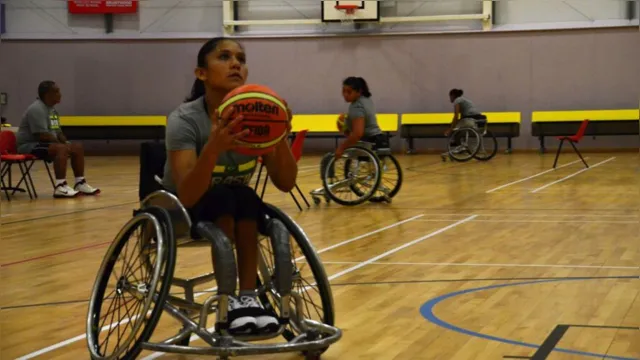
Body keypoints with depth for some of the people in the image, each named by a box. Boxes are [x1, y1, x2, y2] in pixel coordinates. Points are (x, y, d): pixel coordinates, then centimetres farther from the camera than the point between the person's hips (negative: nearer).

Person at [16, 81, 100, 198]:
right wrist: (63, 144, -17)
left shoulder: (52, 109, 13)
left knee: (78, 147, 3)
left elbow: (57, 132, 18)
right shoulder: (37, 109, -20)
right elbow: (42, 135, -26)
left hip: (47, 143, 10)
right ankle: (60, 187, -38)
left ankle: (80, 184, 5)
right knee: (61, 149, -34)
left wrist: (66, 143, -1)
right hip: (29, 145, -10)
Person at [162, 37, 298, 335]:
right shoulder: (185, 119, -22)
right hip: (180, 212, -3)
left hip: (239, 211, 3)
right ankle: (229, 302, -31)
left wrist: (281, 139, -35)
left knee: (246, 198, -29)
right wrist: (214, 147, -50)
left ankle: (248, 298, -28)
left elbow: (285, 183, -17)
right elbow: (187, 196, -34)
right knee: (222, 198, -33)